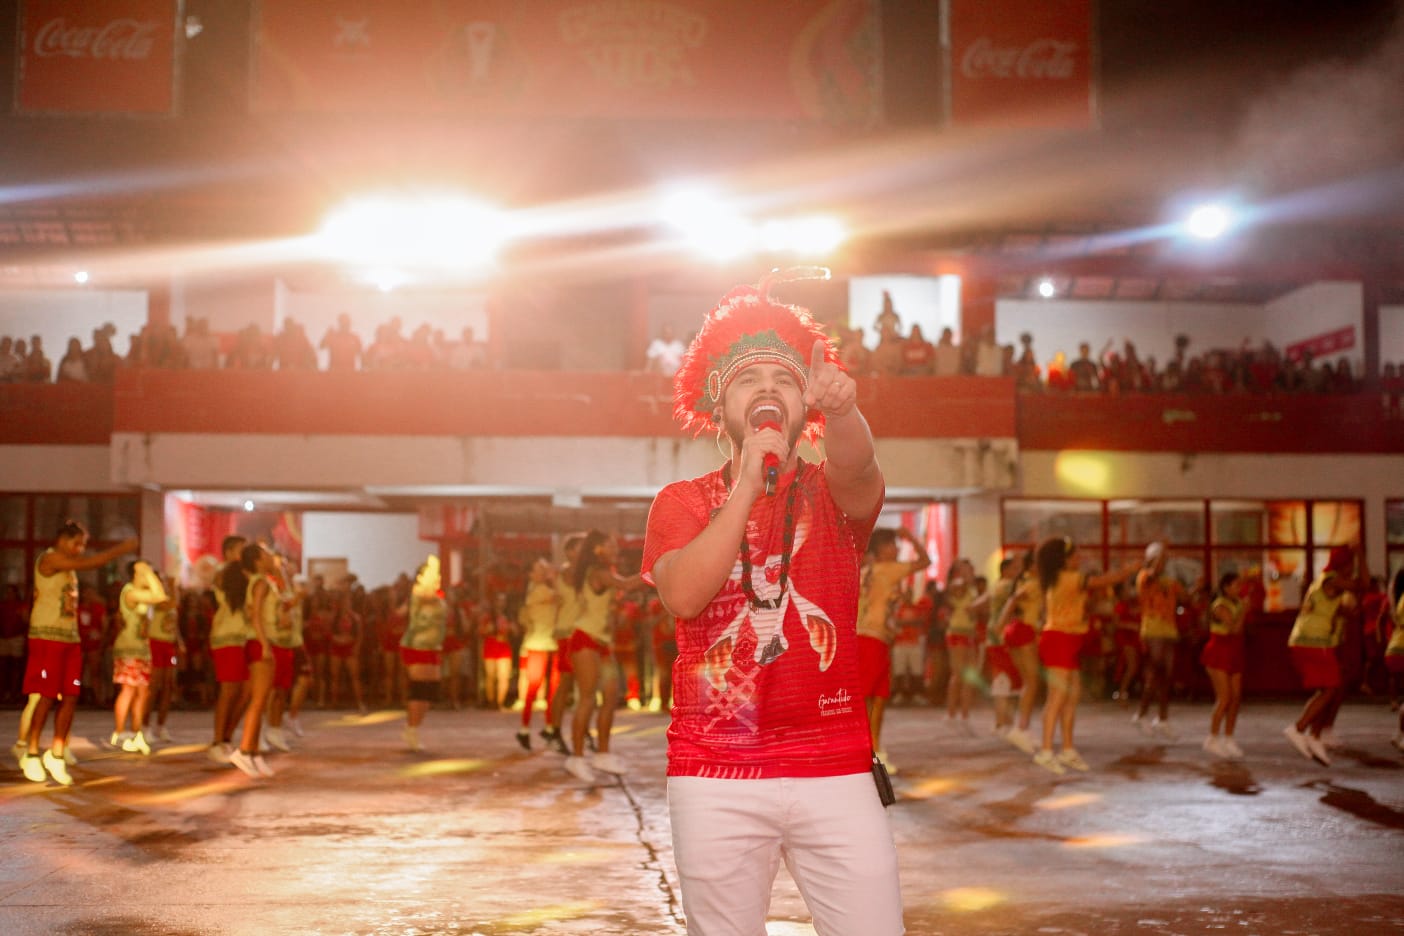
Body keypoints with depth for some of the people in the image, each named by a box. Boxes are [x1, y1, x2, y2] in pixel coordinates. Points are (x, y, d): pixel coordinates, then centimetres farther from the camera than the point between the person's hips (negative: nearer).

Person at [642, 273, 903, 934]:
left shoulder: (832, 494, 8)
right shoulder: (681, 502, 8)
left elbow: (858, 471, -18)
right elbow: (683, 595, -12)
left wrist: (840, 409, -40)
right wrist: (746, 485, -14)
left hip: (837, 771, 0)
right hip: (716, 777, 0)